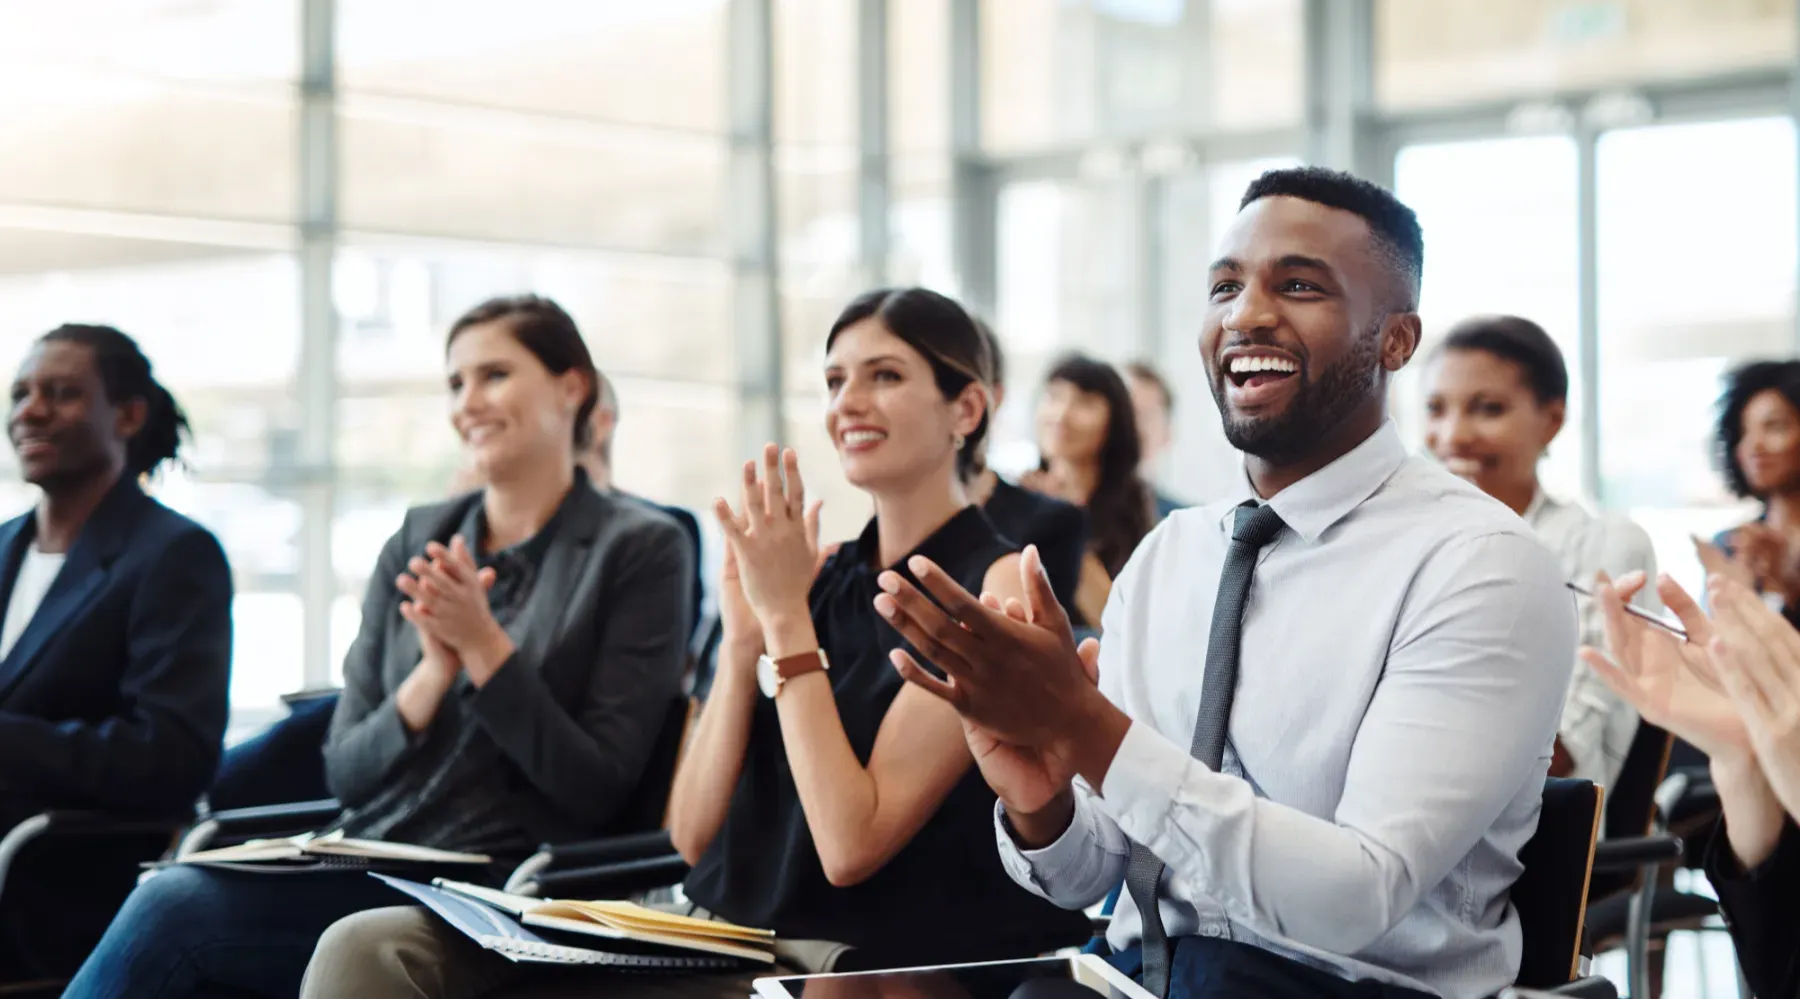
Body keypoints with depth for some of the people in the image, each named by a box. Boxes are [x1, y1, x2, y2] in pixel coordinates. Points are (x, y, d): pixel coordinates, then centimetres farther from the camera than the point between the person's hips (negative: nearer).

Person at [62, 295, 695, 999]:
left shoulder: (640, 548, 0)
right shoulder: (417, 542, 15)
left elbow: (598, 789, -5)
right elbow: (344, 772, 11)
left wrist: (484, 645, -13)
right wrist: (436, 670, -7)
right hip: (365, 873, 5)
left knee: (171, 907, -24)